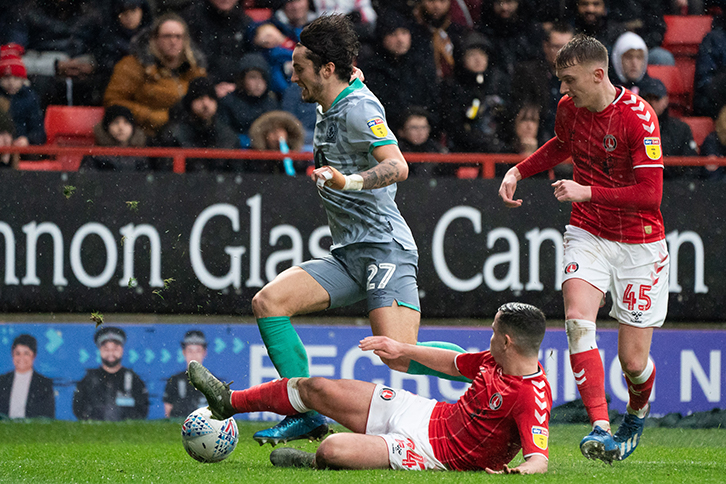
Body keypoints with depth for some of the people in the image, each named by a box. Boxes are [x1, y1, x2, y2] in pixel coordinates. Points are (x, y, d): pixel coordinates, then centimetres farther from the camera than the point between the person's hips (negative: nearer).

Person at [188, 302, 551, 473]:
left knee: (333, 449, -28)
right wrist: (402, 349, 23)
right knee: (317, 388, 11)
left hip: (434, 452, -9)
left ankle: (315, 464, 13)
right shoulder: (495, 361, 0)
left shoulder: (533, 397, -27)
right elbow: (453, 362, 20)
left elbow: (539, 457, -36)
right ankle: (230, 401, 32)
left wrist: (517, 471, -57)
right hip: (423, 413, 9)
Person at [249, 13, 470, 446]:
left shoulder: (359, 108, -12)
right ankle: (307, 416, -6)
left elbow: (397, 166, -26)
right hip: (349, 255, 9)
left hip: (384, 246, -9)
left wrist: (349, 182, -39)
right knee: (269, 301, -7)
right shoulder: (329, 110, 16)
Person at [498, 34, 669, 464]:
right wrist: (519, 171, 12)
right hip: (588, 234, 4)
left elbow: (650, 194, -22)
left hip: (639, 243, -4)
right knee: (578, 320, -25)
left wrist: (588, 192, -24)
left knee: (633, 362, -2)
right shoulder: (569, 107, 1)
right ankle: (601, 428, -30)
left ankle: (638, 411, 34)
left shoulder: (638, 116, -19)